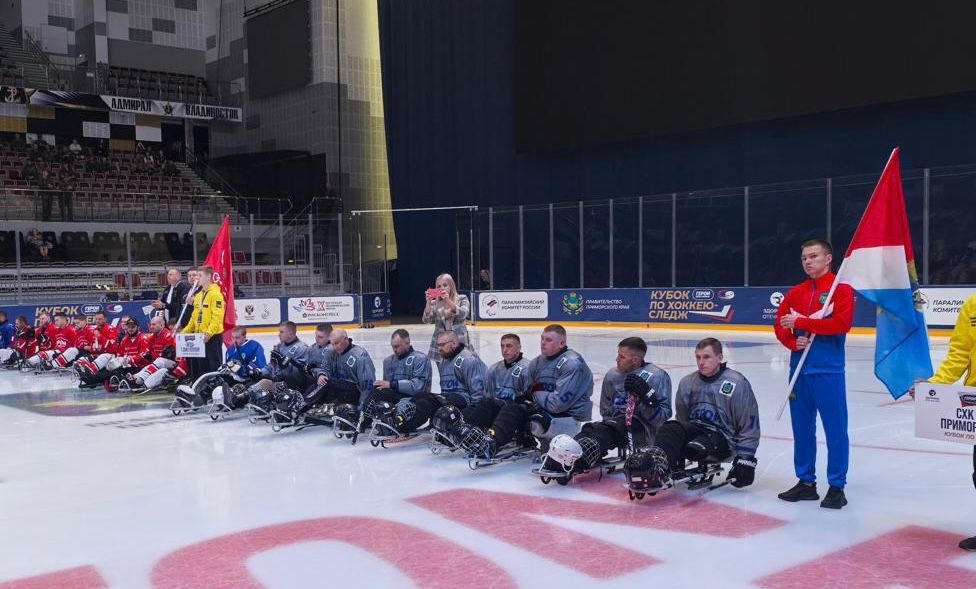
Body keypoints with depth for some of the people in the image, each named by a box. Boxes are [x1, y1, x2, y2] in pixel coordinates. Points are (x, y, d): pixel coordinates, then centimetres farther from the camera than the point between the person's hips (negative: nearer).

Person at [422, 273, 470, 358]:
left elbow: (463, 314, -13)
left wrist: (448, 301, -23)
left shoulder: (462, 299, 5)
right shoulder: (434, 303, 7)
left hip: (459, 342, -1)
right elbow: (427, 320, -5)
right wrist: (428, 302, -17)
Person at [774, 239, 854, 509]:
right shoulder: (796, 292, 13)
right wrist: (793, 341, -8)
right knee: (802, 428, 11)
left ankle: (837, 486, 9)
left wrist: (801, 322, -14)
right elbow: (780, 325, 13)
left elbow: (841, 323, -16)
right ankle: (805, 482, 22)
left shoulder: (841, 288, -3)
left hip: (828, 371, -6)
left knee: (835, 429, -1)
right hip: (799, 369, 6)